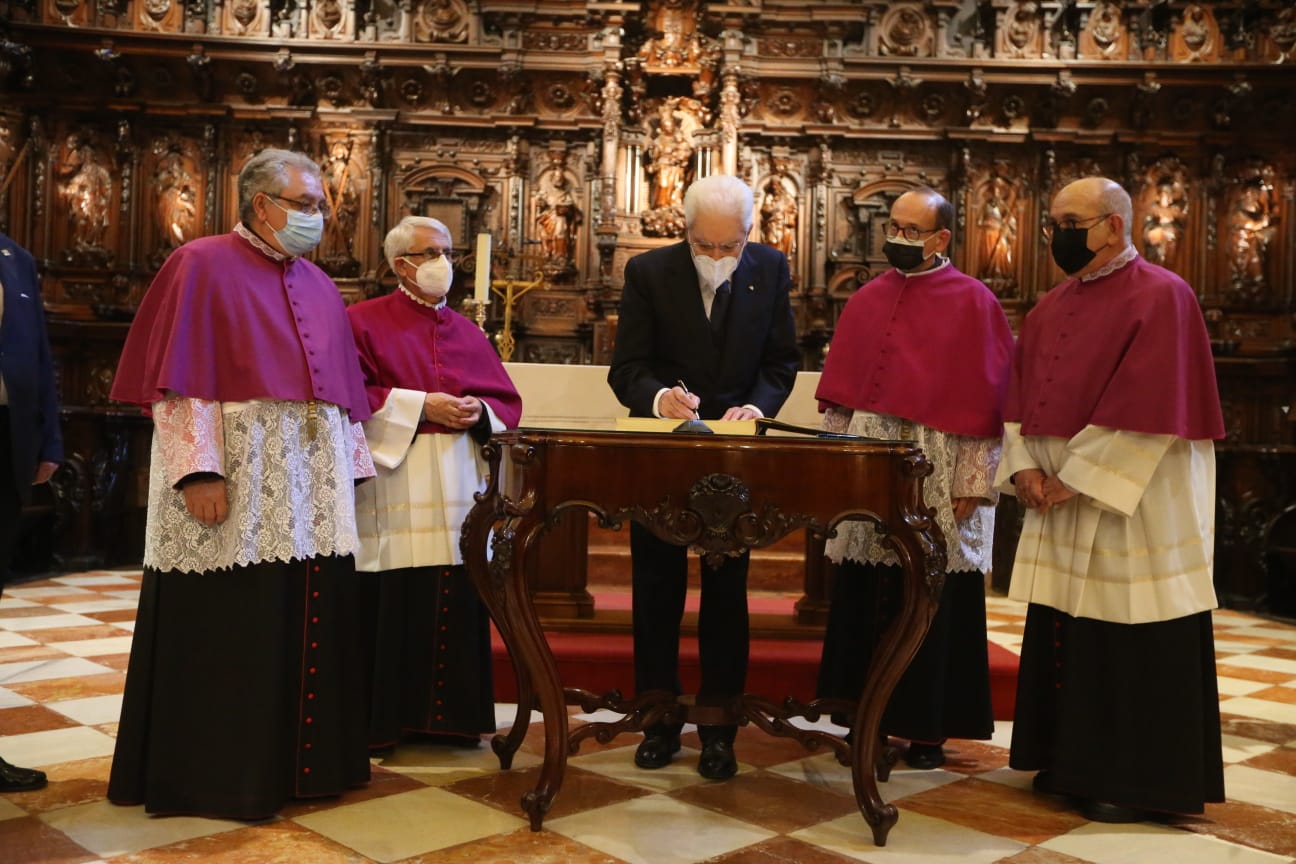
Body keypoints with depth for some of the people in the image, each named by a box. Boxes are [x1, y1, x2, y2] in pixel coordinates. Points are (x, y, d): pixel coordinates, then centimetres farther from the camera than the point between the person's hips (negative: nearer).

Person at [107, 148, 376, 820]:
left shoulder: (319, 288, 17)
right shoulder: (203, 266, -2)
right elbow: (177, 379, -10)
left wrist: (351, 467, 12)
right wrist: (199, 470, -19)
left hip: (313, 488, 6)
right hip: (235, 485, -6)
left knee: (310, 622, 8)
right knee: (228, 631, 0)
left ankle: (302, 759, 21)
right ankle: (218, 774, 14)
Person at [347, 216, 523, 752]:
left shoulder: (466, 332, 18)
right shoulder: (365, 322, 3)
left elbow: (507, 400, 15)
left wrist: (478, 412, -6)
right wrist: (420, 406, -13)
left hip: (458, 488, 5)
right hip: (395, 491, -4)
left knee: (456, 602, 3)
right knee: (394, 605, -4)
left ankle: (448, 714, 14)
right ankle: (384, 718, 9)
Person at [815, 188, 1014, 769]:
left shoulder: (973, 303, -3)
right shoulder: (866, 301, 11)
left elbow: (983, 401, -7)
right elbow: (839, 394, 12)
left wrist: (972, 484, -12)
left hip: (936, 478, -4)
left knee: (930, 605, 3)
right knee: (864, 598, 7)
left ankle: (927, 729, 17)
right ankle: (872, 717, 21)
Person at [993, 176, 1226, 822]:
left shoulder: (1161, 297, -10)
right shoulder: (1050, 309, 13)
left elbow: (1150, 408, -18)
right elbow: (1021, 395, 11)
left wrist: (1076, 480, -18)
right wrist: (1024, 467, -5)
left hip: (1130, 506, -7)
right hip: (1057, 503, 7)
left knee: (1130, 644, 0)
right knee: (1061, 633, 11)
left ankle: (1136, 781, 14)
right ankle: (1074, 761, 26)